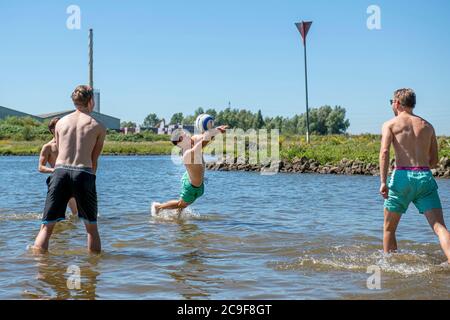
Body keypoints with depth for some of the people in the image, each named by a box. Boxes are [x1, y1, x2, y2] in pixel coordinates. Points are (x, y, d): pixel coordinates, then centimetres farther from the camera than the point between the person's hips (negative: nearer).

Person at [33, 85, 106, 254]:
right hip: (83, 173, -2)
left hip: (60, 171, 2)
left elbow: (60, 153, 18)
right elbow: (94, 160, 8)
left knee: (47, 226, 4)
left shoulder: (60, 123, 15)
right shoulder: (98, 127, 7)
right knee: (91, 226, 15)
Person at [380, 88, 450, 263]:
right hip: (426, 177, 2)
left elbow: (384, 152, -9)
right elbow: (434, 161, 21)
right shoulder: (427, 126, 19)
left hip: (402, 176, -2)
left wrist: (383, 182, -14)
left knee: (389, 228, 15)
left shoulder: (390, 124, 8)